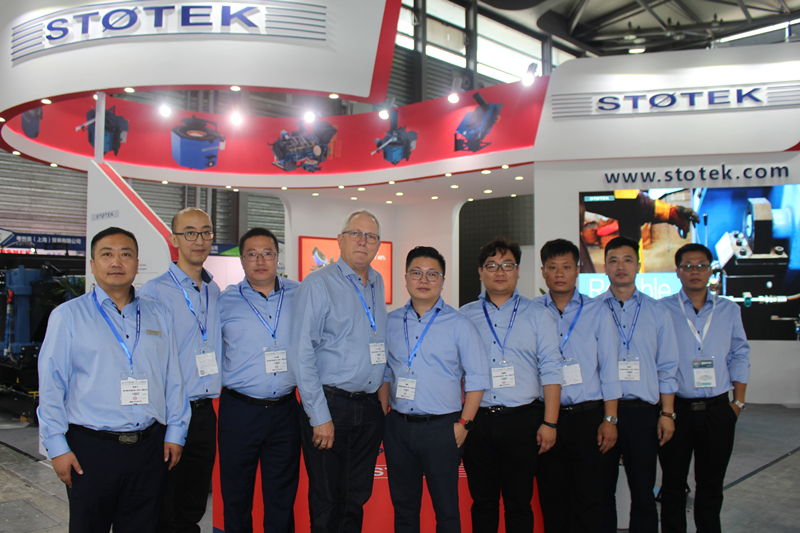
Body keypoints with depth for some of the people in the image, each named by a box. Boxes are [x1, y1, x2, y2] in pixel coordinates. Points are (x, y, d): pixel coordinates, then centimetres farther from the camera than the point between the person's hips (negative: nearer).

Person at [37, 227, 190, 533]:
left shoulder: (159, 315, 9)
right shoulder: (67, 316, 1)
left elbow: (173, 379, 10)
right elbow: (51, 387, -2)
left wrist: (175, 433, 6)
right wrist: (57, 447, -6)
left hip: (150, 448, 3)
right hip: (91, 449, -2)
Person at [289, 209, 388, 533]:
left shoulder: (377, 284, 12)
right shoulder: (318, 284, -8)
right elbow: (301, 354, -13)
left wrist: (384, 384, 13)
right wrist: (319, 417, -15)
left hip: (370, 407, 6)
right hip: (330, 405, -5)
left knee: (357, 497, 14)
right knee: (326, 501, 3)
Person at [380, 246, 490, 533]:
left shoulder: (459, 324, -3)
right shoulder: (390, 322, 7)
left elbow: (477, 378, -3)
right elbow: (384, 373, 14)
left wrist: (464, 424, -9)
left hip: (441, 428, -3)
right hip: (398, 426, 3)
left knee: (446, 508, 5)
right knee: (403, 505, 14)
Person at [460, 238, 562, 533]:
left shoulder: (538, 316, 6)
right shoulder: (463, 317, 8)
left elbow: (550, 371, 2)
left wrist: (549, 423, -5)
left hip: (522, 420, -1)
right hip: (478, 421, 1)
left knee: (519, 503, 6)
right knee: (482, 502, 10)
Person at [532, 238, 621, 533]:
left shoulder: (597, 311, 5)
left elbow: (608, 368, 4)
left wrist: (610, 419, -2)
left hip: (588, 417, 0)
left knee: (588, 499, 2)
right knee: (552, 499, 9)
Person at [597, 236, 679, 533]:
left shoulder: (657, 312, 8)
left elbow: (667, 368, 7)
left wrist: (667, 413, 1)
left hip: (642, 411, 1)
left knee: (643, 491, 8)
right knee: (601, 489, 8)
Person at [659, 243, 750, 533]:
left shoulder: (729, 310, 9)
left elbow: (739, 357, 12)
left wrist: (738, 402, 5)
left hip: (717, 410, 2)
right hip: (675, 409, -2)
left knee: (711, 484, 12)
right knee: (673, 484, 7)